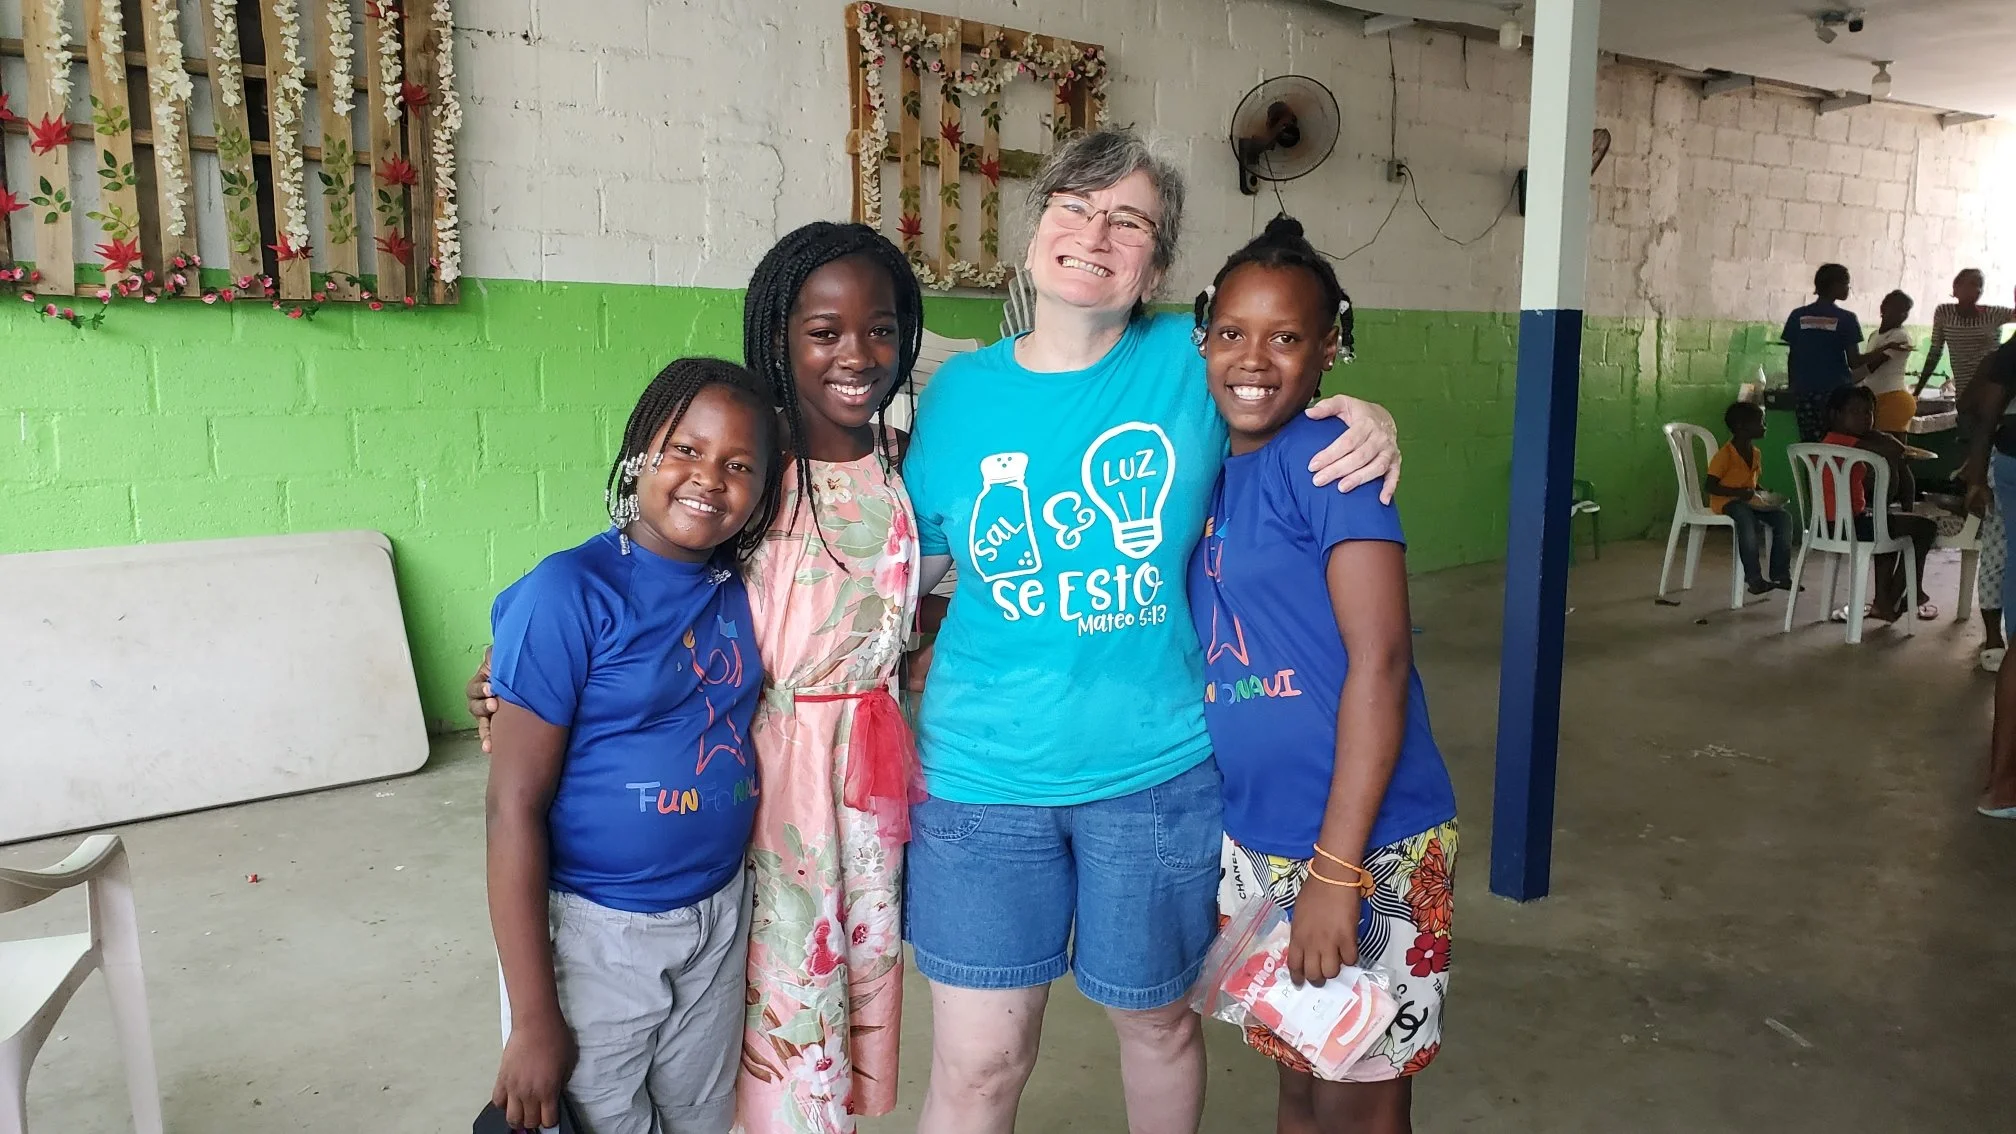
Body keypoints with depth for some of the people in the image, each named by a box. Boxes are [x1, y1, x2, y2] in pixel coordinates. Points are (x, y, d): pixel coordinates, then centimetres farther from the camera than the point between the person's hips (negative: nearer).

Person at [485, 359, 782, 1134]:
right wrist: (533, 1019, -16)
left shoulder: (741, 589, -2)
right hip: (594, 935, -5)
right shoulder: (569, 593, -18)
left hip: (719, 921, 6)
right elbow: (513, 808, -17)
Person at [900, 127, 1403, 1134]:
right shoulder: (959, 392, 0)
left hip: (1156, 770, 0)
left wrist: (1367, 426, -8)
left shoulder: (1194, 363, -6)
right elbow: (906, 564, 9)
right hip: (982, 776, 1)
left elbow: (1293, 439, 11)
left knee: (1156, 1021, 21)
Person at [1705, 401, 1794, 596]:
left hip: (1748, 501, 8)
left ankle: (1780, 574, -8)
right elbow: (1711, 486, -17)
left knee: (1783, 517, -13)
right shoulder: (1725, 455, -14)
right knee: (1747, 518, -37)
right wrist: (1740, 492, -25)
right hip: (1725, 501, -8)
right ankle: (1753, 577, -33)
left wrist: (1764, 494, 3)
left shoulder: (1756, 454, 11)